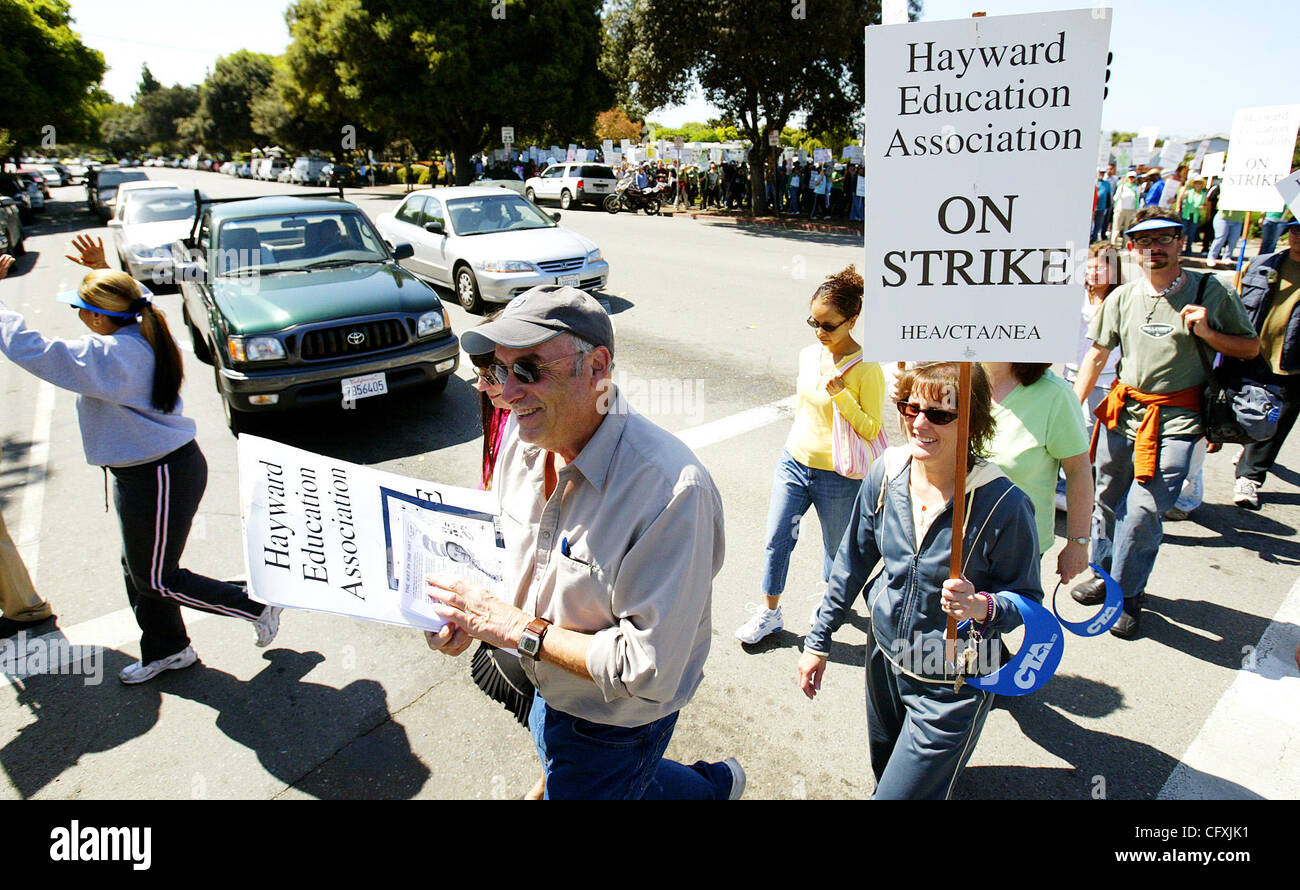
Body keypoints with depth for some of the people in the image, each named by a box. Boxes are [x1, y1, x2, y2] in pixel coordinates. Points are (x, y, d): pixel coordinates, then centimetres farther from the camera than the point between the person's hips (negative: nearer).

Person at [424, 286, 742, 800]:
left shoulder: (671, 489, -36)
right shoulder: (523, 446, -10)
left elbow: (648, 669, -33)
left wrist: (515, 628, -27)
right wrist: (471, 618, -12)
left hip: (615, 719, -7)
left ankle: (711, 785, 38)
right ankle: (713, 785, 51)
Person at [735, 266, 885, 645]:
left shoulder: (866, 370, -16)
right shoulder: (808, 354, 1)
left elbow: (871, 430, -16)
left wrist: (841, 396, -27)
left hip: (837, 477, -5)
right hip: (793, 462, 5)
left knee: (837, 546, 15)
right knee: (776, 540, 8)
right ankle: (770, 612, 25)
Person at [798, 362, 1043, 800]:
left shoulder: (1004, 505, -25)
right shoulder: (887, 472, -11)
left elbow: (1027, 598, -10)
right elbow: (854, 559, 1)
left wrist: (982, 607, -33)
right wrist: (819, 641, 5)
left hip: (951, 689, -5)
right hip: (883, 656, 5)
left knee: (901, 791, 4)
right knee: (884, 773, 27)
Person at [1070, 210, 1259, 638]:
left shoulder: (1211, 293, -1)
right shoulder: (1122, 298, 7)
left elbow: (1251, 347, 6)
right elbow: (1096, 356, 9)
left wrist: (1207, 333, -12)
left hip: (1176, 420, -4)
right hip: (1122, 410, 4)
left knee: (1144, 510, -11)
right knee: (1108, 501, 13)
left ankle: (1127, 594, 10)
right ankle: (1105, 573, 36)